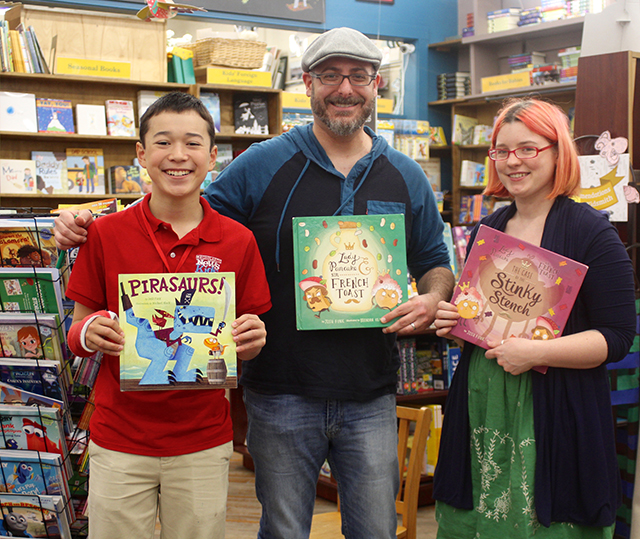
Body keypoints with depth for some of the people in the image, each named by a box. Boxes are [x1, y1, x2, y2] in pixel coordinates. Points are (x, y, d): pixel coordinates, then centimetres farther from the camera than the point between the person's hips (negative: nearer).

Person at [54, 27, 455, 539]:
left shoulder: (406, 178, 5)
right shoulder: (262, 165, -3)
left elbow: (436, 262, 15)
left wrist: (432, 299, -8)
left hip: (371, 399, 2)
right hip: (281, 395, -2)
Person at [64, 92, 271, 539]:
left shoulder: (238, 241, -2)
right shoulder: (106, 234, -4)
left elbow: (247, 346, 6)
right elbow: (77, 332, 3)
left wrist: (253, 340, -15)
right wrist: (89, 333, -18)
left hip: (203, 443, 1)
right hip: (119, 440, 0)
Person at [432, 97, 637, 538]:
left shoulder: (592, 233, -7)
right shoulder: (487, 230, 11)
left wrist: (536, 352, -21)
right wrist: (452, 322, 0)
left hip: (556, 416, -5)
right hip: (480, 412, 5)